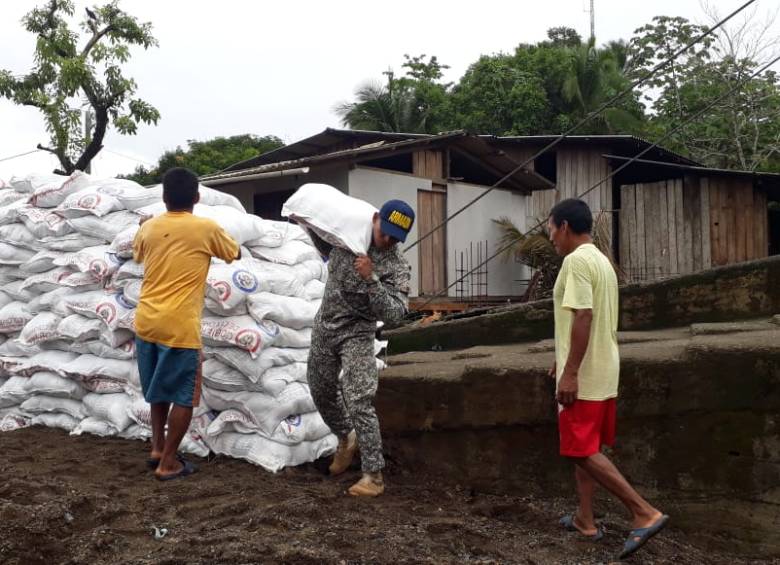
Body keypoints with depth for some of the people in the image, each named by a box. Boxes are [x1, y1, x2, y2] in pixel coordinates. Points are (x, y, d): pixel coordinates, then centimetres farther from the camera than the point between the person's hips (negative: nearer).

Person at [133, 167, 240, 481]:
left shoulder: (149, 228, 7)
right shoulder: (207, 228, -6)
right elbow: (236, 253, 13)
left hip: (146, 322, 6)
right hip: (179, 327, -5)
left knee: (159, 389, 24)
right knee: (184, 396, 7)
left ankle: (157, 448, 29)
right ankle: (168, 463, 11)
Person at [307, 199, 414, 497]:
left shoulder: (397, 266, -14)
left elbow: (394, 313, -24)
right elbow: (327, 249, 22)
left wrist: (371, 279, -32)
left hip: (357, 335, -5)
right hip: (323, 327, 5)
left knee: (359, 403, -14)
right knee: (322, 394, 17)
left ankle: (373, 475, -7)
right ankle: (346, 439, 43)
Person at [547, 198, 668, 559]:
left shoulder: (577, 260, -16)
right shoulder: (601, 260, 14)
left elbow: (583, 317, -24)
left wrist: (570, 373, -23)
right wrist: (565, 361, 27)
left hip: (584, 376, -10)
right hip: (601, 371, 10)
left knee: (582, 451, -5)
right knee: (583, 448, 15)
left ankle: (645, 513, -6)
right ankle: (585, 520, 22)